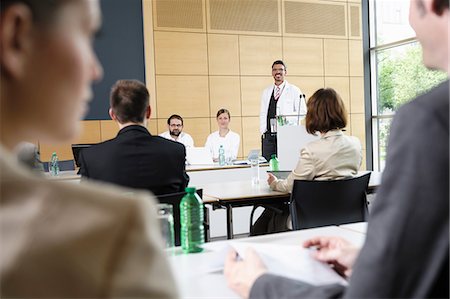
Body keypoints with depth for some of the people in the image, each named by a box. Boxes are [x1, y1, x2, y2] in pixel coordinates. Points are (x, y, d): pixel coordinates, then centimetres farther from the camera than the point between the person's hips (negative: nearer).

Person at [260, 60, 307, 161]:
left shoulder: (294, 90, 5)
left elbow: (302, 112, -1)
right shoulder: (266, 92, 18)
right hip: (269, 135, 4)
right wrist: (263, 131, 6)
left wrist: (286, 117, -14)